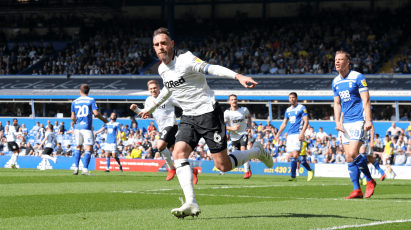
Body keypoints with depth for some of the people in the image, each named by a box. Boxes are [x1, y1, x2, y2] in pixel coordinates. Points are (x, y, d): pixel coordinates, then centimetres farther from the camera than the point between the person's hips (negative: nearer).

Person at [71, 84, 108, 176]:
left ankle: (76, 168, 10)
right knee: (89, 148, -4)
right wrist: (104, 119, 5)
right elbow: (96, 113, -11)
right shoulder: (91, 100, -1)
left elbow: (73, 117, 10)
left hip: (78, 127, 4)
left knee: (78, 147, 16)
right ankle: (85, 169, -15)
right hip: (87, 127, -4)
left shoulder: (74, 102, 9)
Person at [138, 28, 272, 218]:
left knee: (223, 166, -8)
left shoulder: (185, 60, -14)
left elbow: (213, 69, -25)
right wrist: (151, 107, 42)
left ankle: (257, 151, 21)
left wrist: (238, 76, -40)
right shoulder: (162, 69, 8)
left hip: (208, 113, -7)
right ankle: (191, 204, -25)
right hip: (189, 117, 7)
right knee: (178, 153, -18)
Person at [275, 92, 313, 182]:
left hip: (298, 134, -7)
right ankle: (293, 177, 3)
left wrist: (302, 133, -20)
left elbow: (306, 121, -8)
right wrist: (278, 134, 14)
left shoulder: (302, 108, -1)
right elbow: (284, 123, 24)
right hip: (290, 134, 7)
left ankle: (310, 170, -2)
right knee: (291, 156, 1)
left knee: (295, 155, -17)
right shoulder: (288, 110, 18)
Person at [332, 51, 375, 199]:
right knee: (349, 158, 1)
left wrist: (368, 120, -18)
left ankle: (370, 181, 1)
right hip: (346, 124, 7)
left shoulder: (358, 78, -7)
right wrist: (337, 122, 4)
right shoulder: (335, 82, 12)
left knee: (352, 154, -18)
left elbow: (366, 100, -10)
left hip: (359, 121, -7)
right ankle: (357, 191, 4)